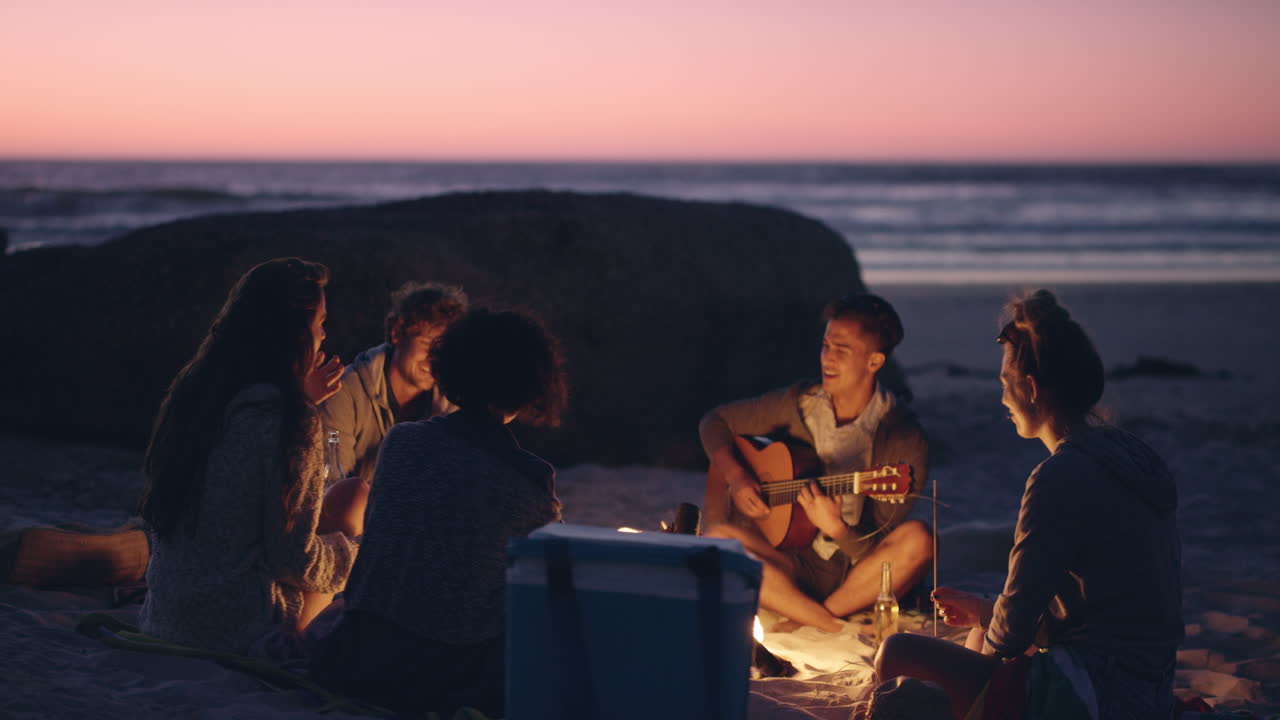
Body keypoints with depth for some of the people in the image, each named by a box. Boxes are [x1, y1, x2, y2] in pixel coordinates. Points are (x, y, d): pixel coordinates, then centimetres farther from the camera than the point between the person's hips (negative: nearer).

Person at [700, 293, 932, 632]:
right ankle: (838, 631, -26)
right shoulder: (801, 403, 1)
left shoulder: (903, 439, -11)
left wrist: (834, 528, -32)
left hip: (860, 578, -3)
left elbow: (878, 551, -12)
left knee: (917, 540, -34)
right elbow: (716, 421, 13)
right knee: (719, 539, -27)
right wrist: (735, 476, -4)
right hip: (797, 562, 3)